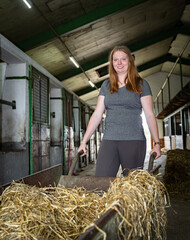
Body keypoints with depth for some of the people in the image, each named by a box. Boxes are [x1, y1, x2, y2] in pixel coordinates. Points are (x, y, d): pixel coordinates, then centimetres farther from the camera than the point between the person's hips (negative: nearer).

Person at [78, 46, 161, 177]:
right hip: (109, 141, 3)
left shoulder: (141, 84, 6)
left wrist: (157, 143, -7)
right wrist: (84, 142, 7)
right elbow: (97, 114, 12)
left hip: (134, 141, -2)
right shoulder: (106, 85, 15)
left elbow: (150, 115, 2)